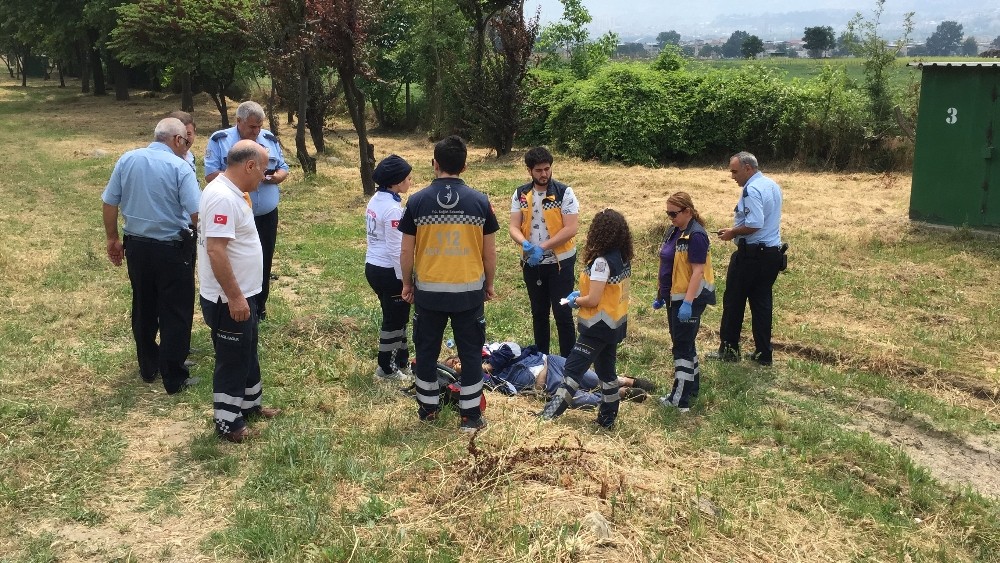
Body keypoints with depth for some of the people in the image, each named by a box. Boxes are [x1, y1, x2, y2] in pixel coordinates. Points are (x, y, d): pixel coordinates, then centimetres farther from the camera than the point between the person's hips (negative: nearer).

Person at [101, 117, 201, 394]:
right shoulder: (179, 167, -14)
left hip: (137, 246, 5)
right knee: (175, 313, 5)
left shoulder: (127, 160, 1)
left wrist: (113, 239, 15)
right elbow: (196, 214, -20)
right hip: (171, 249, -5)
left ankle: (148, 368, 32)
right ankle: (174, 378, 10)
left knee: (143, 310, 19)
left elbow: (109, 203, 4)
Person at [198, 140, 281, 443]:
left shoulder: (233, 192, 8)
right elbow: (215, 250, -30)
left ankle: (249, 404, 40)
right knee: (232, 360, 4)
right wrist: (234, 297, -27)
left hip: (243, 294, 10)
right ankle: (227, 422, 19)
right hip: (229, 299, -10)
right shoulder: (223, 197, -25)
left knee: (248, 353, 23)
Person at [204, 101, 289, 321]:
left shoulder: (270, 140, 6)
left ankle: (259, 308, 28)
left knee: (264, 263, 13)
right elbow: (210, 175, -13)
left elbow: (283, 169, 10)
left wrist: (276, 176, -13)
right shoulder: (219, 140, -7)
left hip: (266, 216, 4)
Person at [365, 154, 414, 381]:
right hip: (389, 271, -9)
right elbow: (396, 249, -22)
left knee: (396, 315, 21)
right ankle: (386, 368, 20)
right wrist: (405, 279, -15)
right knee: (395, 319, 7)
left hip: (372, 266, 9)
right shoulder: (393, 208, -22)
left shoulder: (375, 200, 6)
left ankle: (402, 360, 32)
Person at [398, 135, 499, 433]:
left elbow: (407, 252, -2)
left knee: (427, 351, 17)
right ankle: (471, 415, 16)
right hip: (469, 291, 0)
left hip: (428, 291, 0)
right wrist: (489, 285, 14)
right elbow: (490, 252, -1)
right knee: (471, 352, 11)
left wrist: (407, 284, 13)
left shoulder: (417, 201, -6)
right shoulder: (480, 201, -6)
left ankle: (428, 407, 29)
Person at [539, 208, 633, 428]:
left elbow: (593, 300, -23)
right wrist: (582, 293, 8)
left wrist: (575, 300, -4)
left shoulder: (602, 261, -22)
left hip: (599, 327, -9)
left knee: (574, 367, -3)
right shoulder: (623, 258, 4)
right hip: (616, 324, 9)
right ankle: (608, 417, 22)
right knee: (606, 370, 15)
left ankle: (553, 411, 0)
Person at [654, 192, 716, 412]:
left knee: (682, 346, -4)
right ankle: (692, 386, 30)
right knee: (684, 343, 17)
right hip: (674, 296, 9)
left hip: (690, 299, -9)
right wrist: (661, 295, 20)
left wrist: (688, 302, -27)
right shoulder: (674, 231, 9)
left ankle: (680, 399, 3)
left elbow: (698, 271, -22)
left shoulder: (696, 235, -18)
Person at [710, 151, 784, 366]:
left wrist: (732, 232, -12)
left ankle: (729, 350, 14)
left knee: (733, 301, 5)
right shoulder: (772, 185, 12)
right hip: (773, 251, 9)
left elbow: (755, 225, -27)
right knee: (762, 303, 12)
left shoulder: (752, 190, -18)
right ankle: (763, 354, 15)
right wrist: (738, 229, 16)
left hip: (751, 254, -9)